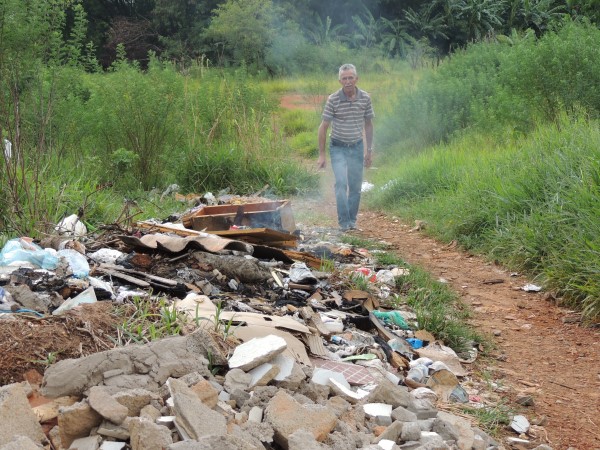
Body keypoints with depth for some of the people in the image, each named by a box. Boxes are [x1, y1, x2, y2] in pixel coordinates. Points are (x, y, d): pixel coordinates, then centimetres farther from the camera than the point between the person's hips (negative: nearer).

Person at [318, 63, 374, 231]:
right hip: (338, 148, -3)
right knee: (341, 183, -16)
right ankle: (344, 222, -11)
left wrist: (369, 151, 8)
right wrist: (321, 154, -8)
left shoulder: (365, 98, -5)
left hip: (357, 147, 3)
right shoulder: (333, 99, -13)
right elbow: (323, 127, -6)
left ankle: (352, 220, 20)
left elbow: (368, 125, 7)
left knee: (355, 187, 7)